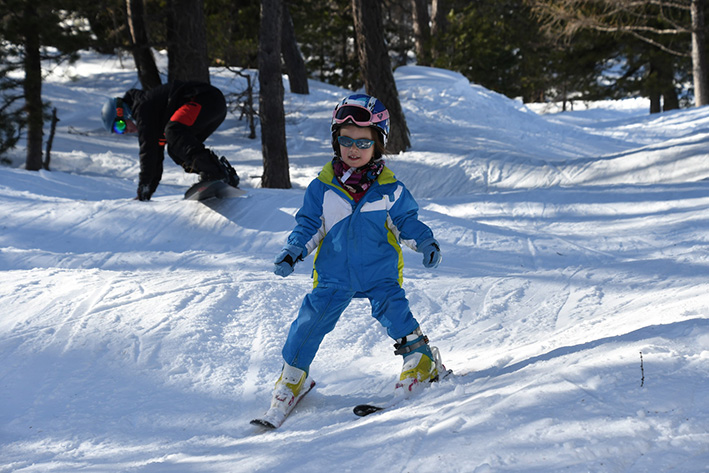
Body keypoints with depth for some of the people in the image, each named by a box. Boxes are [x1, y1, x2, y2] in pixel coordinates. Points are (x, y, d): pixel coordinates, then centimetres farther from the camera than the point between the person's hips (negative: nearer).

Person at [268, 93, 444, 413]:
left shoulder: (389, 189, -1)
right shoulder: (323, 186, 0)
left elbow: (406, 221, 9)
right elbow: (309, 225, 7)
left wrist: (424, 242, -7)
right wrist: (293, 251, -8)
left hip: (379, 271, -1)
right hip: (333, 274, 1)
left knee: (391, 308, -22)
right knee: (313, 316, -9)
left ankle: (420, 358, -2)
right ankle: (293, 374, 9)